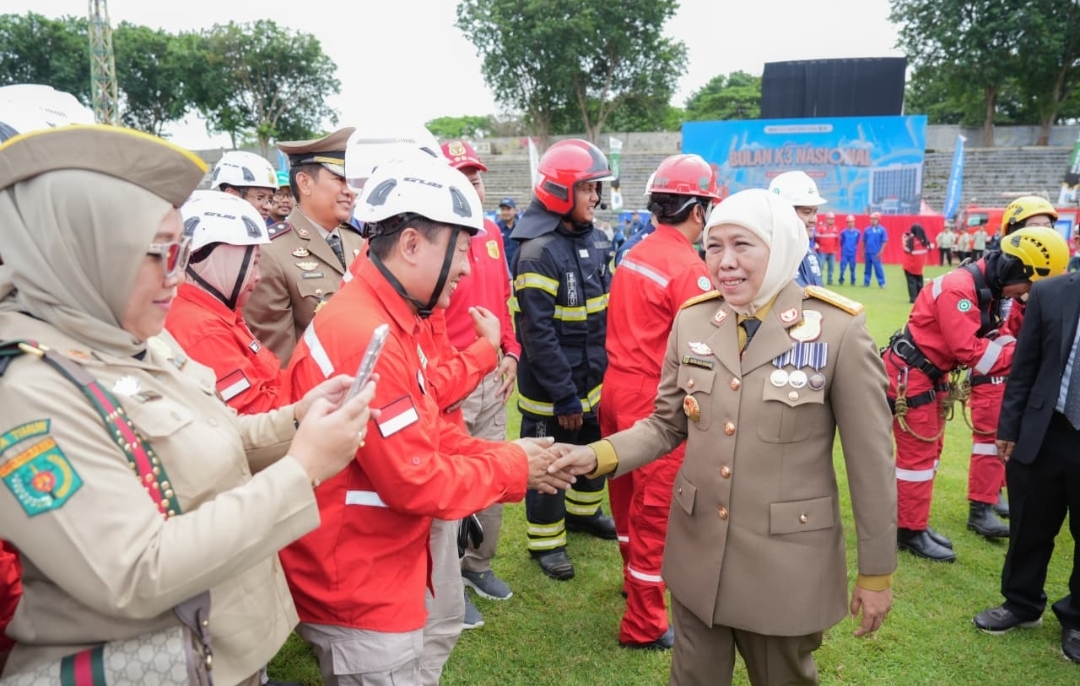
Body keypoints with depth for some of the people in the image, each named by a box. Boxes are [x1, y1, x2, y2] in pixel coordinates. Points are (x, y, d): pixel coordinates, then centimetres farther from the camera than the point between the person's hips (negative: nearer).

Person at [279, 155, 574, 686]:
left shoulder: (400, 322, 4)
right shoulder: (365, 338, -28)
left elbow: (429, 434, 9)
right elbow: (417, 482, -25)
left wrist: (506, 457, -3)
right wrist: (512, 466, -12)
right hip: (358, 593, -9)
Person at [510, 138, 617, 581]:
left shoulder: (594, 240, 5)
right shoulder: (538, 251, -21)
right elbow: (538, 333, -22)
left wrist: (606, 368, 12)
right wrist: (564, 396, -19)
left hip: (590, 378, 8)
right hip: (549, 388, -8)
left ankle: (582, 511, 45)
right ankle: (546, 541, 25)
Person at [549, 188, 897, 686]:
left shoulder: (839, 329, -14)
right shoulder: (691, 321, -3)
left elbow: (870, 458, -9)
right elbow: (667, 424, 5)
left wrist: (876, 570, -3)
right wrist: (599, 456, -13)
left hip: (787, 560, -3)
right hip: (697, 552, 4)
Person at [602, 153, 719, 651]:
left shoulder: (632, 257, 6)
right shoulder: (689, 269, -17)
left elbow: (628, 329, 8)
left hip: (617, 387, 8)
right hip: (655, 400, -8)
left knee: (627, 491, 23)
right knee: (655, 506, 5)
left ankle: (635, 577, 46)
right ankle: (645, 624, 20)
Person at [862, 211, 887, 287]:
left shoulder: (882, 229, -4)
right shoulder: (867, 230, 5)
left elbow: (884, 242, -4)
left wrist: (880, 252, -11)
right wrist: (863, 252, 10)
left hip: (876, 253, -4)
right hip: (867, 253, 4)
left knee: (878, 268, -5)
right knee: (867, 268, 11)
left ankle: (882, 283, 2)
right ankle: (866, 282, 18)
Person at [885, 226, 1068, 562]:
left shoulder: (986, 289, 7)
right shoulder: (959, 289, -24)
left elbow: (989, 335, 9)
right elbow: (971, 351, -27)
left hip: (931, 375, 10)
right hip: (909, 374, -10)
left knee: (929, 450, 16)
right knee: (919, 454, -1)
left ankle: (915, 523, 28)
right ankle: (910, 531, 12)